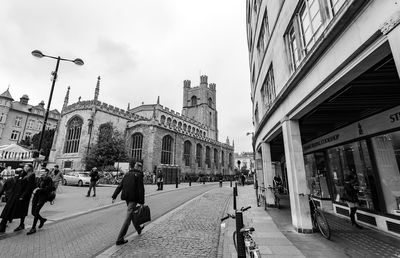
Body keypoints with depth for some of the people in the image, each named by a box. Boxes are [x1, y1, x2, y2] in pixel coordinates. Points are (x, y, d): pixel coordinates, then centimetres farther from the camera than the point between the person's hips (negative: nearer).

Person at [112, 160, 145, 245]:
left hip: (126, 197, 8)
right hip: (133, 198, -8)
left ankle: (138, 229, 43)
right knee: (128, 217, 0)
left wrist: (114, 197, 9)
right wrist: (141, 202, -11)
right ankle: (120, 239, 3)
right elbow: (141, 189, -15)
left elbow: (120, 186, 8)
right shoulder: (139, 175, -11)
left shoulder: (127, 174, 10)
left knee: (132, 213, 23)